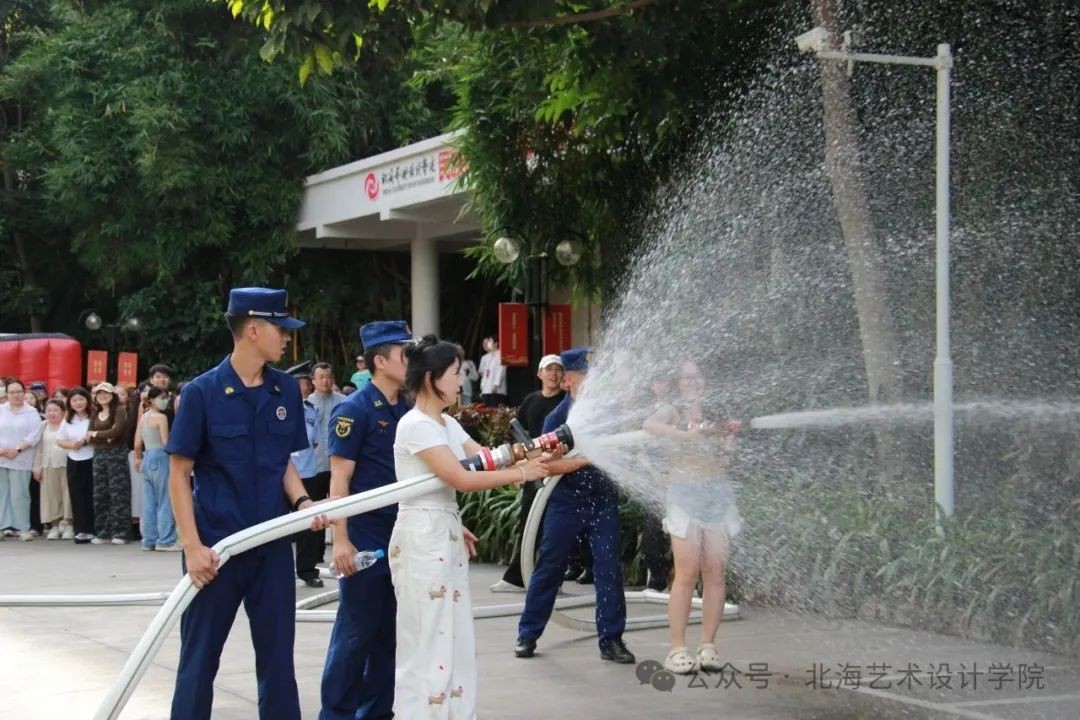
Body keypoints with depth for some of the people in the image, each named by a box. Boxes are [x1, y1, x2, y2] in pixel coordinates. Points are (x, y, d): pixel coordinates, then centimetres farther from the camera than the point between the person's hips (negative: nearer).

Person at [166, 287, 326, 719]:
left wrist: (302, 502, -6)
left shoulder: (286, 391, 3)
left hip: (273, 545, 4)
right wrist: (192, 546, -14)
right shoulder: (203, 392, -9)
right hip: (216, 546, -4)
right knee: (199, 658, 6)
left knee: (277, 656, 9)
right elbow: (179, 473, -7)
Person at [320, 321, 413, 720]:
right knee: (357, 629, -1)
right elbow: (339, 480, -13)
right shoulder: (354, 410, -11)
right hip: (365, 537, -6)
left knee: (390, 628, 10)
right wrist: (340, 540, -18)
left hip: (402, 535, 6)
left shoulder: (407, 410, 9)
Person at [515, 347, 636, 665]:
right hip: (567, 499, -2)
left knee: (609, 568, 0)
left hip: (603, 498, 2)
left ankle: (611, 639, 7)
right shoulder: (558, 417, -7)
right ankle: (528, 634, 17)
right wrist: (586, 458, -24)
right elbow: (548, 465, -15)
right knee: (550, 566, 5)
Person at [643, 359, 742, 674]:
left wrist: (731, 434, -4)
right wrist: (691, 434, -27)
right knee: (687, 573, -11)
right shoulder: (672, 411, 4)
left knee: (715, 574, 0)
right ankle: (677, 648, -9)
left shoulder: (716, 414, 15)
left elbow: (726, 458, 12)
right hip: (685, 494, -4)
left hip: (718, 494, 4)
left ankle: (708, 645, 3)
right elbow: (650, 425, -20)